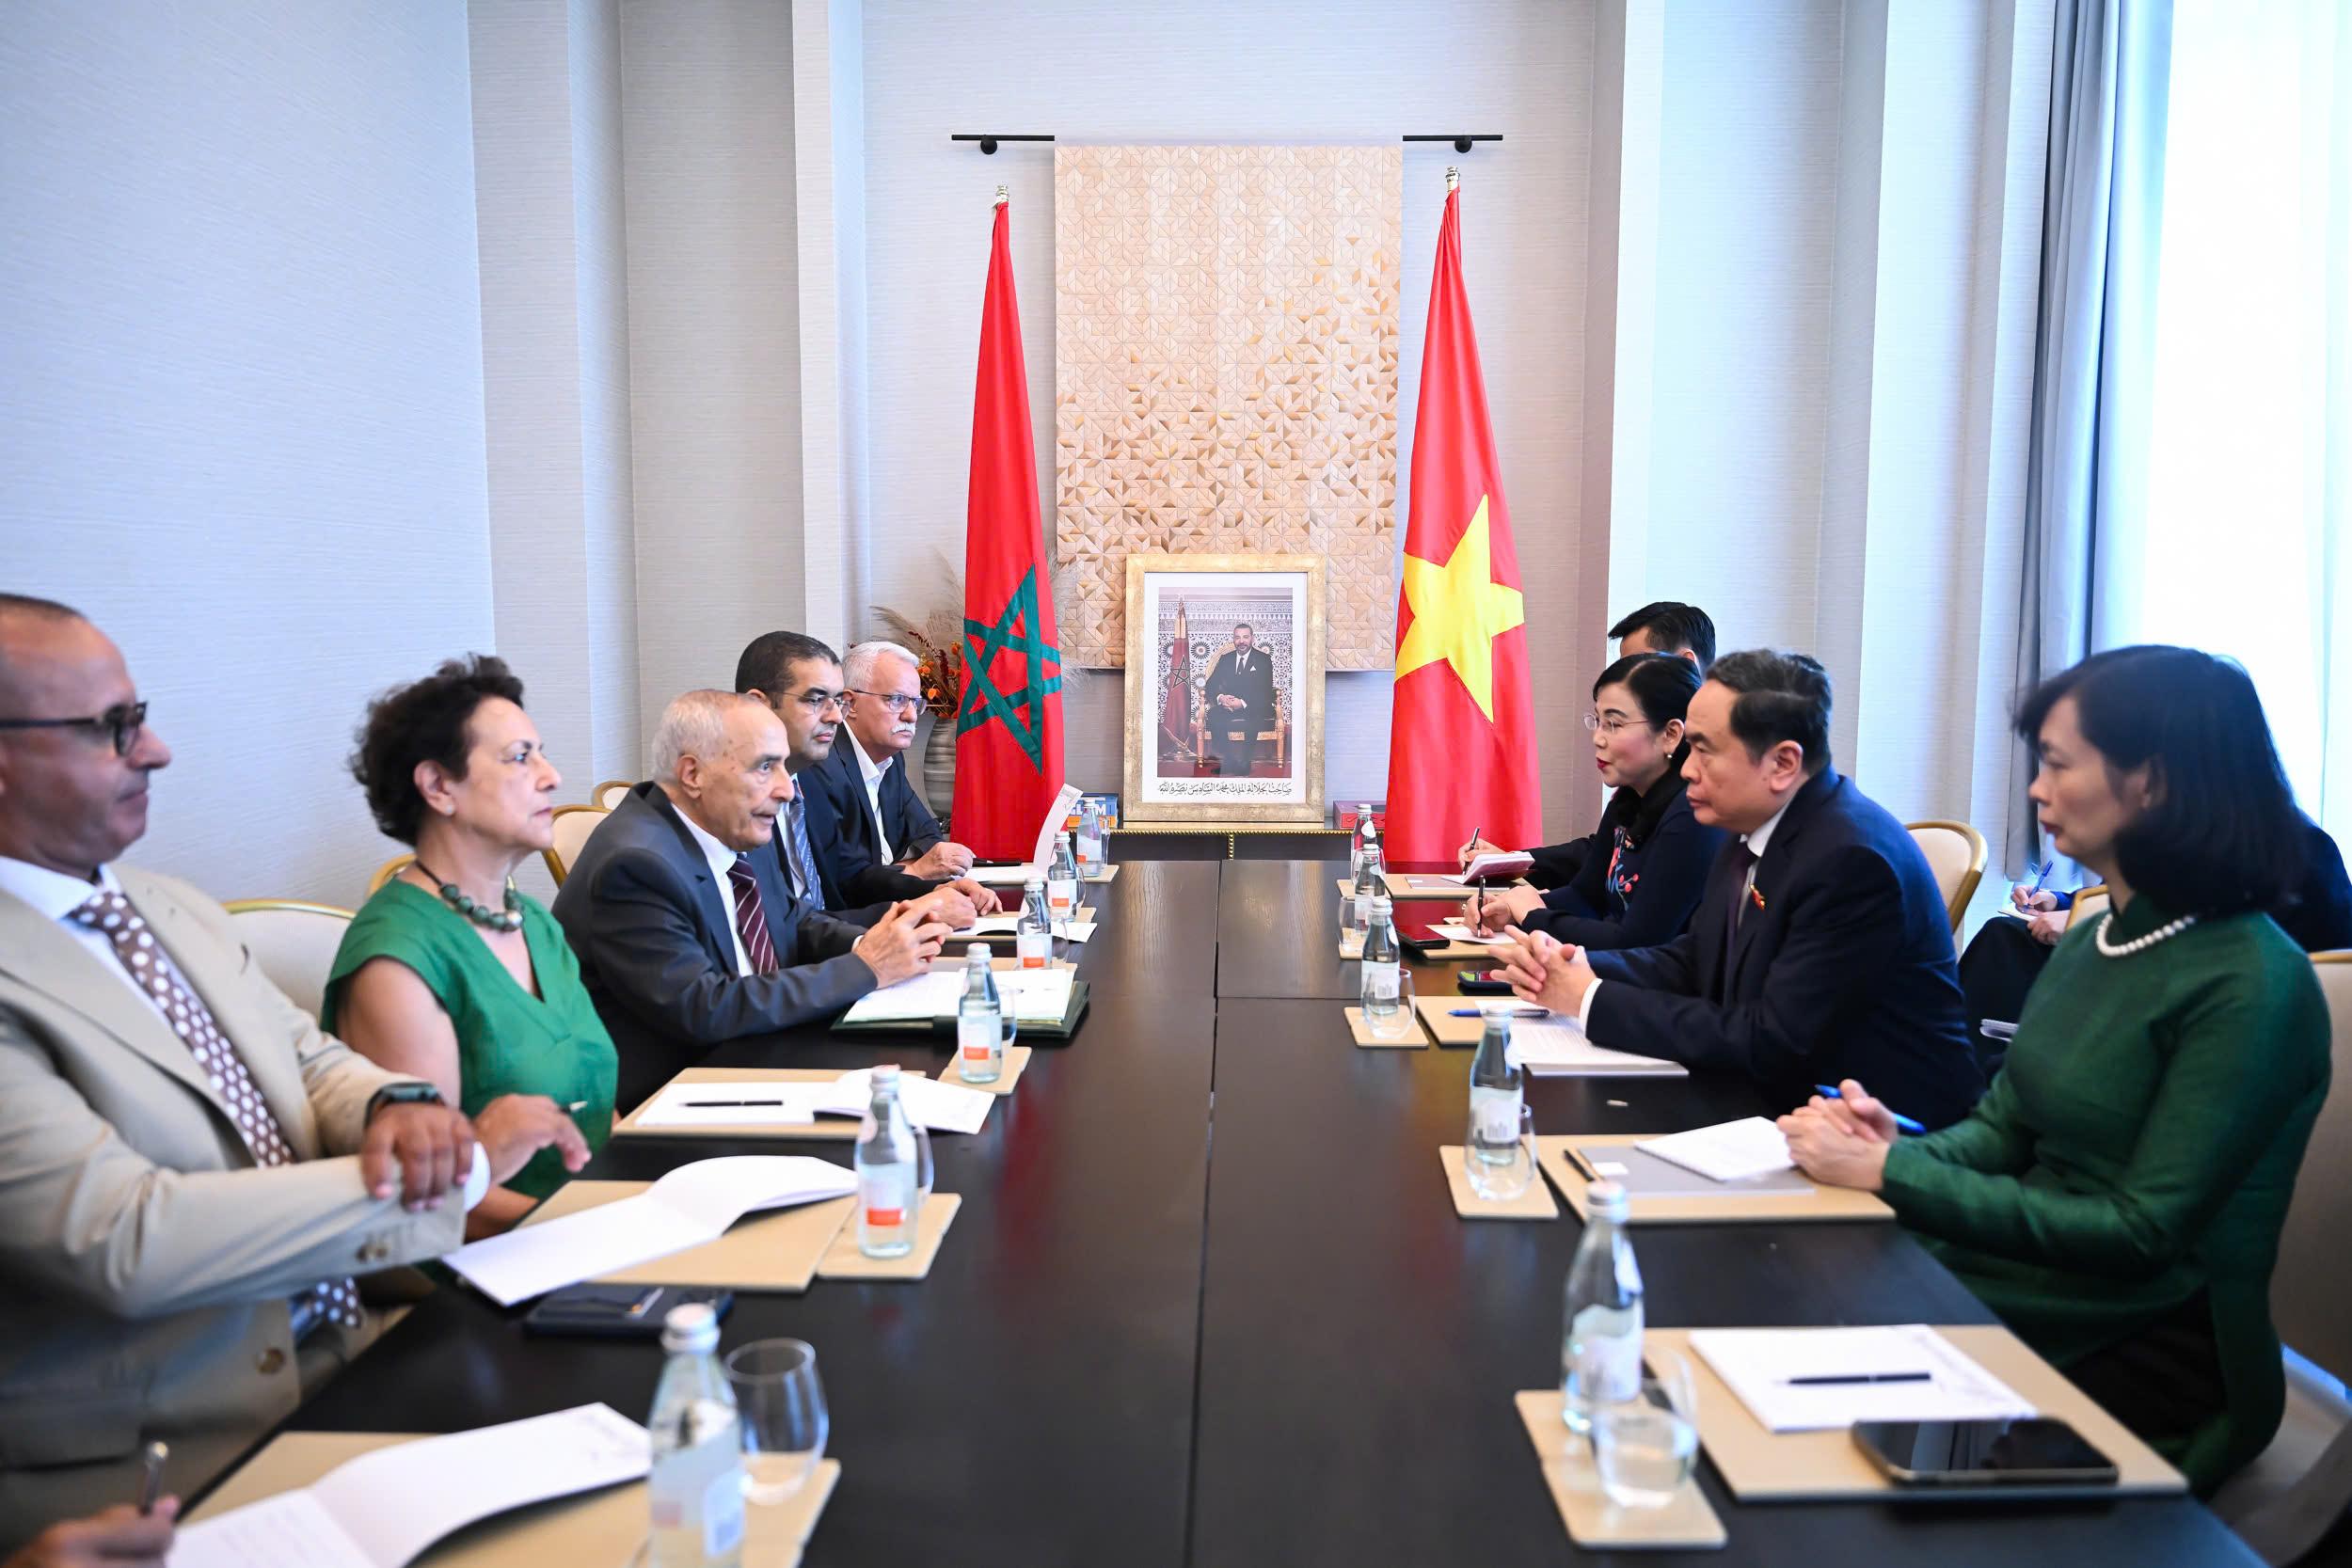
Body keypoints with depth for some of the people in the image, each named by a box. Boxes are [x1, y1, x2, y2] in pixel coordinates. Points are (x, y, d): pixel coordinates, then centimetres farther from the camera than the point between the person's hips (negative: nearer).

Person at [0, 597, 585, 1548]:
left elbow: (309, 1058, 16)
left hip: (350, 1354, 7)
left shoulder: (178, 911, 10)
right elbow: (127, 1241, -26)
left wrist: (399, 1106, -9)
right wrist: (465, 1167, -22)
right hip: (176, 1464, -7)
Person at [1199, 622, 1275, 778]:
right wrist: (1220, 698, -16)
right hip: (1227, 705, 3)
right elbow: (1211, 685, 9)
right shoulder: (1225, 659, 15)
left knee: (1252, 720, -38)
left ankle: (1244, 766, -25)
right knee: (1213, 716, -30)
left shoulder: (1264, 659, 4)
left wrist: (1243, 703, -23)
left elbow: (1265, 690, -7)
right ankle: (1229, 763, -25)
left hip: (1253, 708, -3)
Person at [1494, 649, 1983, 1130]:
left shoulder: (1852, 858, -24)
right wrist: (1574, 965, -9)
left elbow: (1773, 1043, -26)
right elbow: (1692, 960, 9)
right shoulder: (1757, 827, 2)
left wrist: (1592, 998, -20)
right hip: (1784, 1098, 7)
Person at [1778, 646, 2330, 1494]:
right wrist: (1903, 1145, -11)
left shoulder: (2249, 986, -17)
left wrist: (1896, 1171, -21)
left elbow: (2141, 1232, -19)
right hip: (2003, 1285, 7)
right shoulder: (2095, 941, 7)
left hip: (2139, 1360, -6)